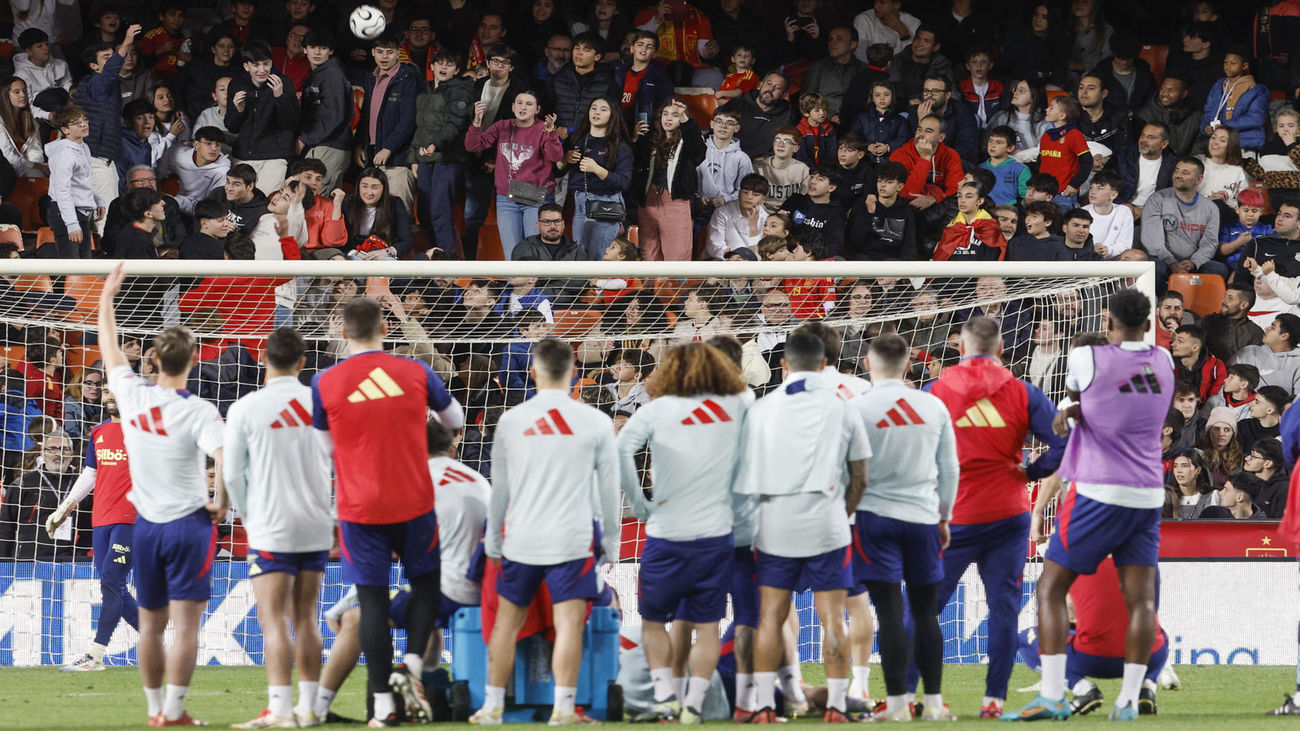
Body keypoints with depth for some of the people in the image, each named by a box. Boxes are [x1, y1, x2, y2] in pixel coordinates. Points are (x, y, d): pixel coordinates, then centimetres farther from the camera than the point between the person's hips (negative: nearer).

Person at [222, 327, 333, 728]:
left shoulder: (245, 409, -8)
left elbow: (231, 473, -3)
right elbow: (335, 463, 7)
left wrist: (246, 514, 14)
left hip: (271, 526, -4)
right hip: (316, 526, 4)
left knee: (273, 618, -5)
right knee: (305, 617, 11)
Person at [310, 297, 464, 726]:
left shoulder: (325, 384, -6)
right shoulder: (416, 373, -3)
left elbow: (327, 446, 8)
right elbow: (455, 421, 15)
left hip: (359, 509, -1)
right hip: (414, 504, 1)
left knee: (372, 599, 3)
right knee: (425, 583, 20)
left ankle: (383, 704, 1)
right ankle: (411, 665, -1)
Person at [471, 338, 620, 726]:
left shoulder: (511, 421, 1)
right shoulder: (596, 422, -2)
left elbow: (499, 488, 8)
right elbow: (609, 490, 4)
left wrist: (493, 539, 19)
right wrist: (611, 541, 15)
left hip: (521, 538, 2)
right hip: (572, 540, -2)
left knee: (507, 621, 11)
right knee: (569, 622, -2)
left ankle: (493, 705, 15)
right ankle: (563, 706, -7)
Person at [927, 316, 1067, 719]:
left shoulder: (935, 391, -2)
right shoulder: (1022, 393, -1)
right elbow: (1062, 442, -5)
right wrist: (1030, 472, 8)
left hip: (951, 516, -1)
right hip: (1008, 514, 1)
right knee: (1003, 606, 5)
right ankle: (994, 698, 1)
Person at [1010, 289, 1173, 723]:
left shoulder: (1087, 359, -8)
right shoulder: (1163, 363, 8)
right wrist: (1073, 411, 7)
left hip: (1099, 493, -5)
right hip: (1148, 496, 5)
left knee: (1051, 588, 2)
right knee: (1141, 599, 2)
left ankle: (1052, 695, -7)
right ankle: (1129, 700, -5)